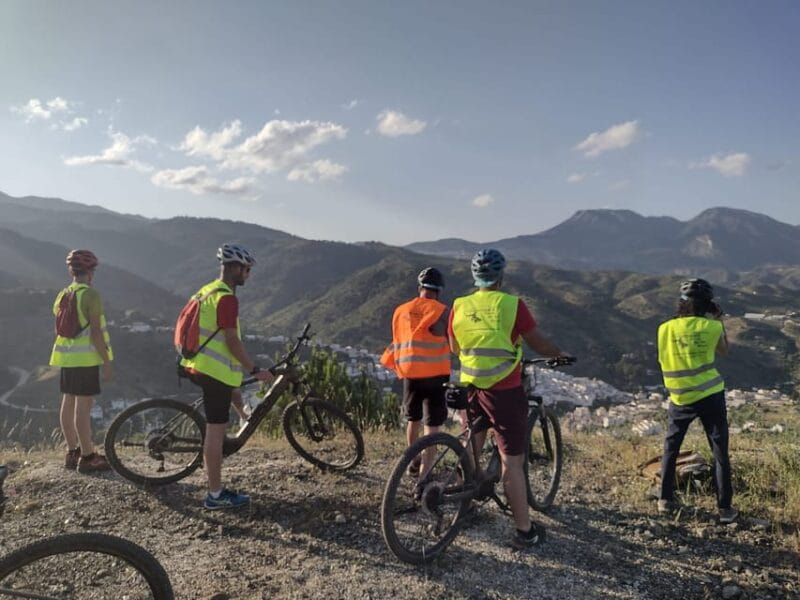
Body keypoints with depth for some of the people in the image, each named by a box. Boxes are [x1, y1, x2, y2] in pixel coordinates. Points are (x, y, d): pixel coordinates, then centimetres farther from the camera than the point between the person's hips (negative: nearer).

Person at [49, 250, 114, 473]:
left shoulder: (62, 295, 11)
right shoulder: (90, 295, -14)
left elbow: (59, 331, 17)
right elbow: (96, 332, -18)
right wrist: (107, 362, -15)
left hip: (66, 358, 8)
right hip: (86, 358, -8)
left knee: (68, 404, 13)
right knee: (83, 407, -5)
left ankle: (72, 452, 23)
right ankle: (87, 457, 1)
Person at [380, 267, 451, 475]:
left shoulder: (400, 311, 5)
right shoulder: (441, 311, -8)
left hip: (410, 373, 5)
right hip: (435, 373, -4)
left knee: (413, 419, 20)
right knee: (432, 423, 2)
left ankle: (413, 463, 32)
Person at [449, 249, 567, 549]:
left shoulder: (459, 307, 2)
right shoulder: (512, 304, -10)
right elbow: (539, 344, -4)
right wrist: (560, 354, 16)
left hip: (471, 388, 5)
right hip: (504, 391, -4)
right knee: (512, 462, 2)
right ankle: (524, 531, 11)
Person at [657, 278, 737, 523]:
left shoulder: (665, 328, -4)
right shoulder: (711, 326, -8)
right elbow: (724, 351, 11)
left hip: (681, 399, 2)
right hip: (711, 396, -1)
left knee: (670, 450, 17)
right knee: (720, 453, 9)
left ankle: (665, 500, 19)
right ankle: (725, 508, 12)